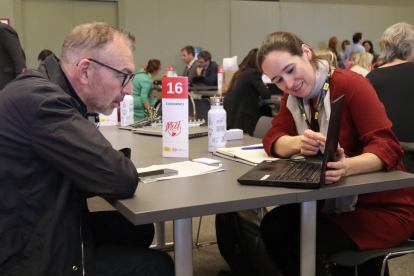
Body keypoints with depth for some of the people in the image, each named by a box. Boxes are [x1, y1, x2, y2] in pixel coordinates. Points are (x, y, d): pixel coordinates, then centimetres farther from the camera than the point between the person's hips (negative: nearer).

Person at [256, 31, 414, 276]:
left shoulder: (351, 84, -17)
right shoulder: (294, 97, 4)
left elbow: (387, 147, -24)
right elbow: (273, 139, -8)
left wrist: (346, 167, -44)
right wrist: (299, 143, -31)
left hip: (383, 206, -6)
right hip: (333, 202, 7)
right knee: (273, 227, -13)